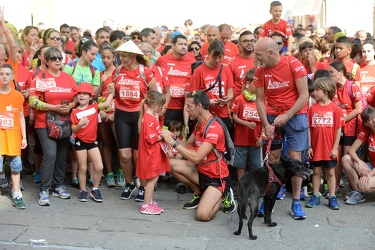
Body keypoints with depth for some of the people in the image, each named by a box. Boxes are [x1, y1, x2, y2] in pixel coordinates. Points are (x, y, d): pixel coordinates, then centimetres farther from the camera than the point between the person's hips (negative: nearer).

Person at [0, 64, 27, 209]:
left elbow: (21, 117, 7)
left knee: (16, 165, 6)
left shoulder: (18, 95, 3)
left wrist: (24, 137, 5)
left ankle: (16, 196, 14)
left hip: (14, 136, 2)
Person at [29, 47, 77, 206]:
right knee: (50, 154, -15)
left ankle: (58, 185, 24)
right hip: (45, 123, -5)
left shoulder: (69, 78, 9)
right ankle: (43, 190, -5)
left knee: (62, 155, 9)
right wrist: (54, 107, -19)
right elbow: (33, 101, -11)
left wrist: (70, 106, -10)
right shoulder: (40, 78, -4)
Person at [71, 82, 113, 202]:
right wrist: (80, 124, -22)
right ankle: (83, 191, 18)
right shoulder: (75, 112, -5)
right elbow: (73, 130, -4)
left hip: (92, 141, 2)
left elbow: (107, 104, -15)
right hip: (80, 141, -2)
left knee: (99, 167, -3)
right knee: (83, 168, 4)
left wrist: (111, 92, -9)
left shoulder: (94, 107, 0)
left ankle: (95, 190, 14)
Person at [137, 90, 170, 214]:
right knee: (152, 179, -4)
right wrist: (163, 136, -12)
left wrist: (163, 134, 4)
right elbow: (151, 138, -23)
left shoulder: (151, 116, 13)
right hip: (151, 154, -10)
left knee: (153, 178, 15)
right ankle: (146, 206, 2)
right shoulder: (149, 118, -19)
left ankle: (150, 202, 23)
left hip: (154, 154, 10)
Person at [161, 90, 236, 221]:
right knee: (171, 164, -11)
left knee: (202, 215, -24)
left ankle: (223, 195, 8)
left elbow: (196, 157, -29)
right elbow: (188, 145, 12)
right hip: (201, 171, 8)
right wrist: (172, 137, -7)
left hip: (216, 177, -8)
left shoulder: (214, 128, -24)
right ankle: (199, 193, 8)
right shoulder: (199, 124, 5)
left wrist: (172, 142, -24)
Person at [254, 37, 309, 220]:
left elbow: (304, 96, -14)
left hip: (295, 115, -3)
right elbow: (260, 100, 0)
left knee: (294, 158, -4)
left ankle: (296, 203, 5)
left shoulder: (293, 65, -14)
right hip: (272, 116, 3)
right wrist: (266, 125, -10)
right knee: (272, 157, 3)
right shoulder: (260, 71, -3)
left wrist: (287, 116, -19)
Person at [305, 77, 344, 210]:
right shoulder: (312, 108, 0)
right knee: (316, 171, 10)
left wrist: (335, 148, -6)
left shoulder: (335, 108, -6)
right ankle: (315, 196, 20)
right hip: (316, 148, 2)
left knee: (330, 172, 8)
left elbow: (338, 129, -4)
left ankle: (332, 197, 17)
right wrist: (309, 147, -1)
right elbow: (309, 129, 2)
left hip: (329, 149, -2)